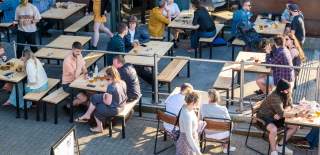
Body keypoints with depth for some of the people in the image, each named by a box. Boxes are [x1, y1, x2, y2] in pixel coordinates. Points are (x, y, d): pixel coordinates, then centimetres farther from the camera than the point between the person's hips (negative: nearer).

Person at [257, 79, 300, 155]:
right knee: (274, 130, -37)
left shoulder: (287, 93, -5)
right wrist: (296, 114, -41)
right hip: (265, 117, -8)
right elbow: (281, 113, -36)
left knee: (296, 126, -3)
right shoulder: (275, 97, -30)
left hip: (277, 117, 8)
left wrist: (281, 113, -22)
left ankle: (280, 146, 7)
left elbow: (289, 106, -2)